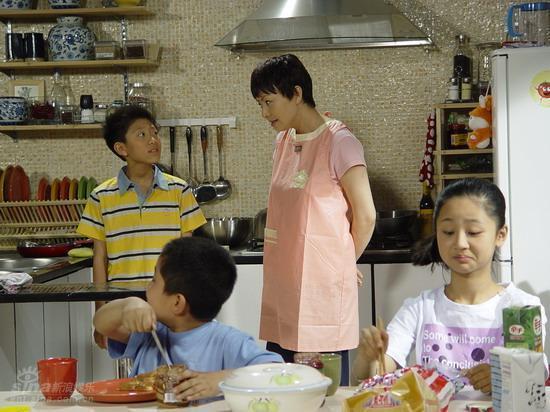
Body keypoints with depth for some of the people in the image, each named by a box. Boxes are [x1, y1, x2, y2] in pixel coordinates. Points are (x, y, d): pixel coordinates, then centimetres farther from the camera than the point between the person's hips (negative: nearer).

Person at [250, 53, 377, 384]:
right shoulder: (284, 141, 14)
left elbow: (365, 216, -7)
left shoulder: (339, 142, -9)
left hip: (322, 285, -7)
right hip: (284, 285, 7)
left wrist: (345, 262, 8)